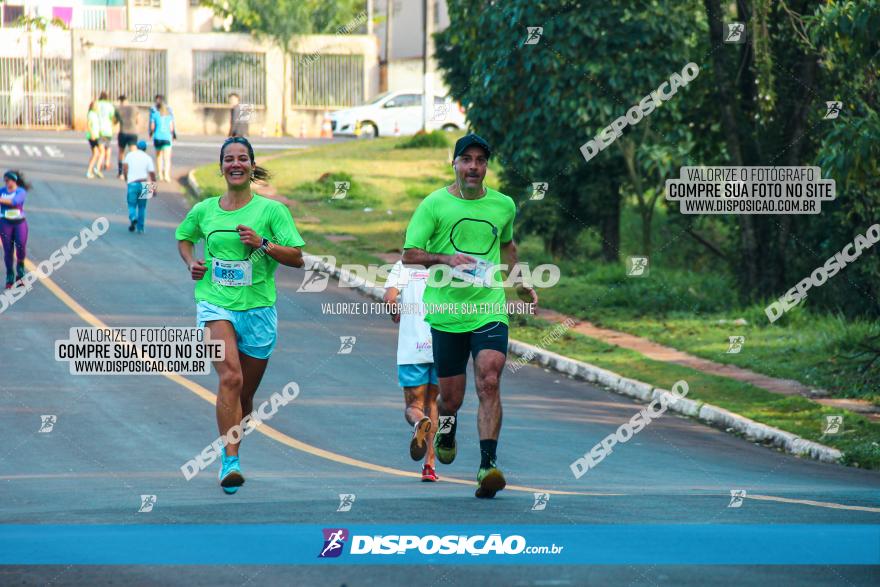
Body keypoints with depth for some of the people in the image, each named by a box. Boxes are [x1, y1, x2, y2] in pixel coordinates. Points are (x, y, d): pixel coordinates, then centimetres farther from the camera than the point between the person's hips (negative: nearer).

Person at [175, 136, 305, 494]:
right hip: (215, 305, -1)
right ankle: (230, 462, -26)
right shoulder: (204, 210, 6)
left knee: (245, 394, 10)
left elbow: (297, 258, -3)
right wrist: (191, 262, 8)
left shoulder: (271, 210, -1)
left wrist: (263, 244, -17)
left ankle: (229, 459, 32)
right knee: (230, 377, -23)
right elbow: (184, 237, 27)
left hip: (258, 308, 1)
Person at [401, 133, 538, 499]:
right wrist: (446, 259, -19)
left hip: (490, 310, 1)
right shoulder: (434, 205, -2)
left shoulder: (503, 205, 9)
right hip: (447, 314, -1)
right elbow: (409, 255, -4)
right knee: (451, 398, 6)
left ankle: (487, 466, -21)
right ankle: (446, 427, 43)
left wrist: (519, 283, 28)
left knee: (489, 383, -18)